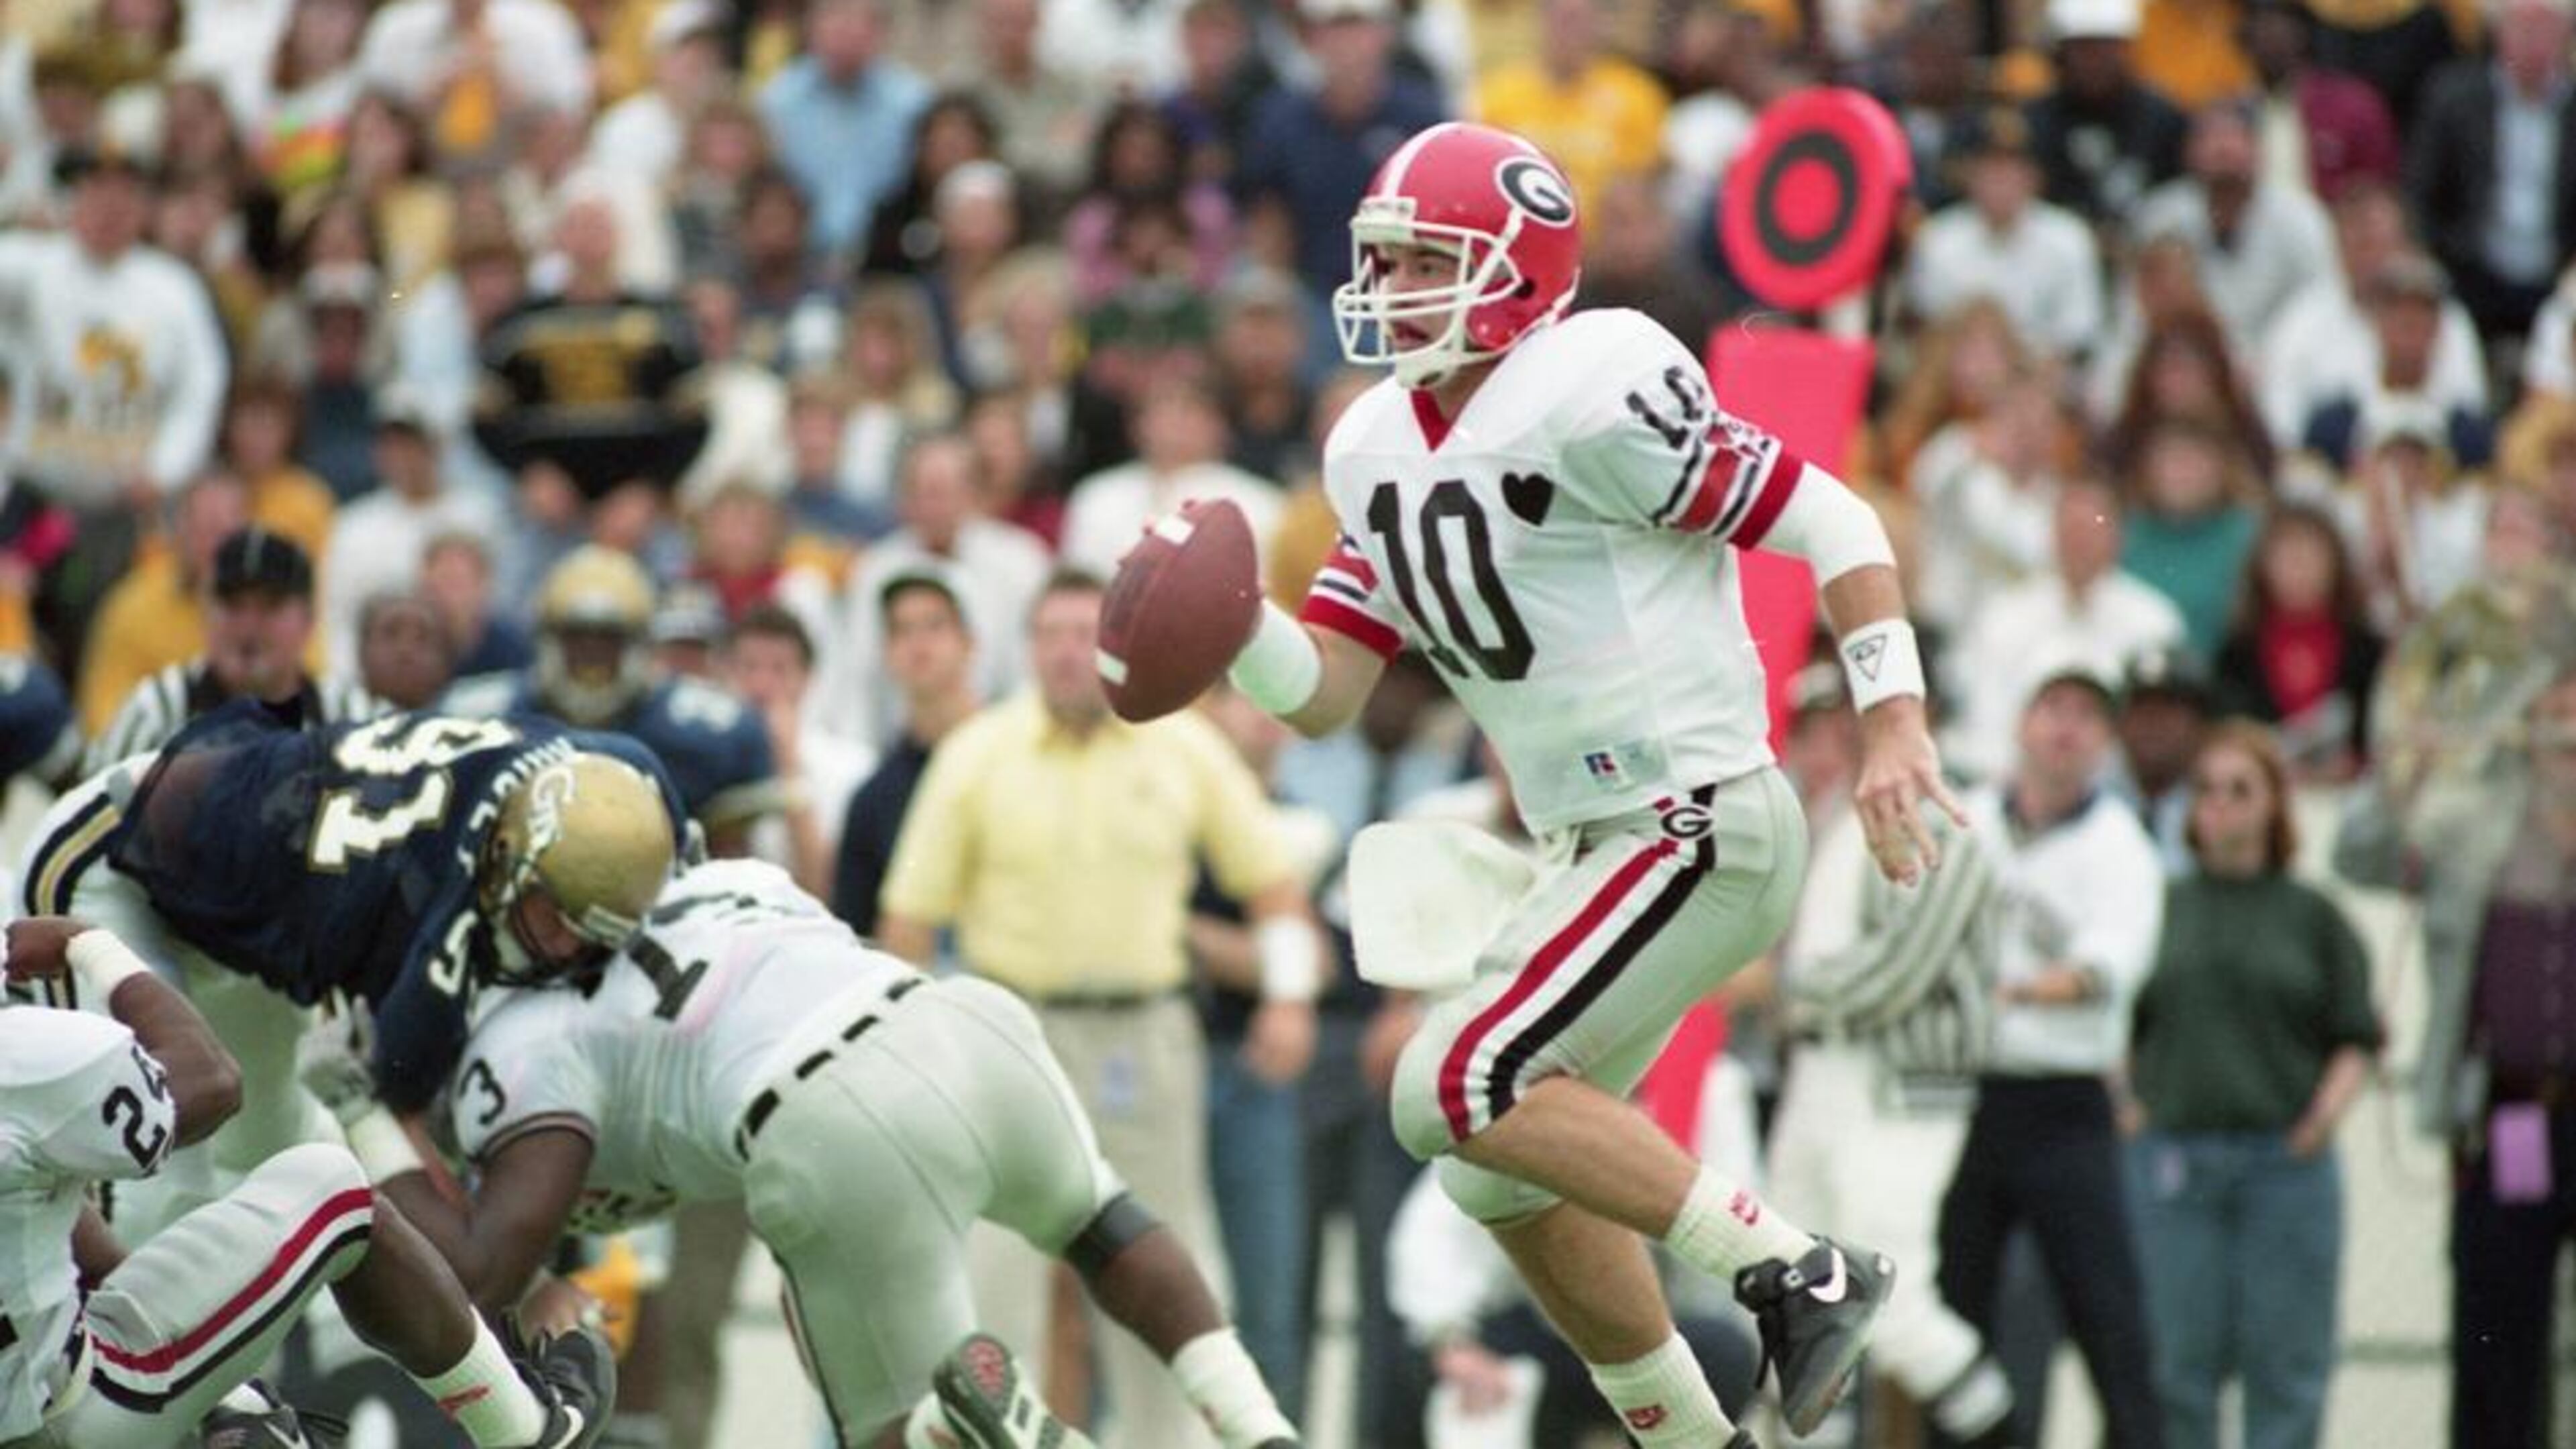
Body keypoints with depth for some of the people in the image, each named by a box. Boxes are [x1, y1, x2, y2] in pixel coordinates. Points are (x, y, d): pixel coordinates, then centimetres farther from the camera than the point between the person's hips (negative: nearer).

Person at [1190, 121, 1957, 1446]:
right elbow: (1322, 691, 9)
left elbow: (1829, 521, -14)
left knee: (1463, 1086, -19)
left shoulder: (1591, 396, -17)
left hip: (1699, 827, -10)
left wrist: (1894, 727, -21)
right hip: (1596, 843, 10)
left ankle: (1797, 1274, -13)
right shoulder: (1382, 452, 10)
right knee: (1505, 1174, 15)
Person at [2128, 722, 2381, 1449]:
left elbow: (2355, 1039, 7)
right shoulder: (2157, 907, 10)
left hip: (2286, 1152, -1)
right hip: (2174, 1154, 1)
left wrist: (2330, 1106, -10)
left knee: (2285, 1362, -1)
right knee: (2177, 1358, -1)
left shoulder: (2312, 916, 7)